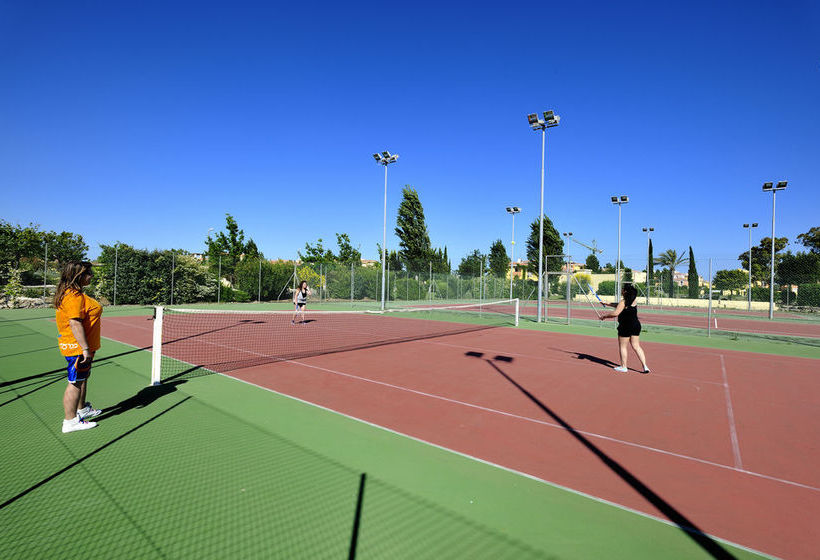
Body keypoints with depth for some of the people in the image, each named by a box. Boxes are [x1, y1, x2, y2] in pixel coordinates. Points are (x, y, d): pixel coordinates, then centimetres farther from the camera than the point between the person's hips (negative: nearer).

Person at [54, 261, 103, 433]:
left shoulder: (75, 294, 11)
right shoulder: (74, 296, -21)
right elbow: (75, 324, -26)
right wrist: (86, 349, -26)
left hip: (80, 347, 11)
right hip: (78, 348, -11)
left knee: (82, 379, 23)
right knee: (75, 383, -1)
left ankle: (82, 409, 39)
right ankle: (70, 421, 8)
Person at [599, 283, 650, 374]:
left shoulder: (623, 301, -14)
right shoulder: (633, 300, 11)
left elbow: (615, 313, -23)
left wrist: (604, 316, -10)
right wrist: (608, 304, 32)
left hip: (626, 327, -8)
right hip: (636, 325, 8)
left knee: (622, 346, 6)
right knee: (636, 347, 11)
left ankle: (623, 367, 13)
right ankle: (645, 366, 6)